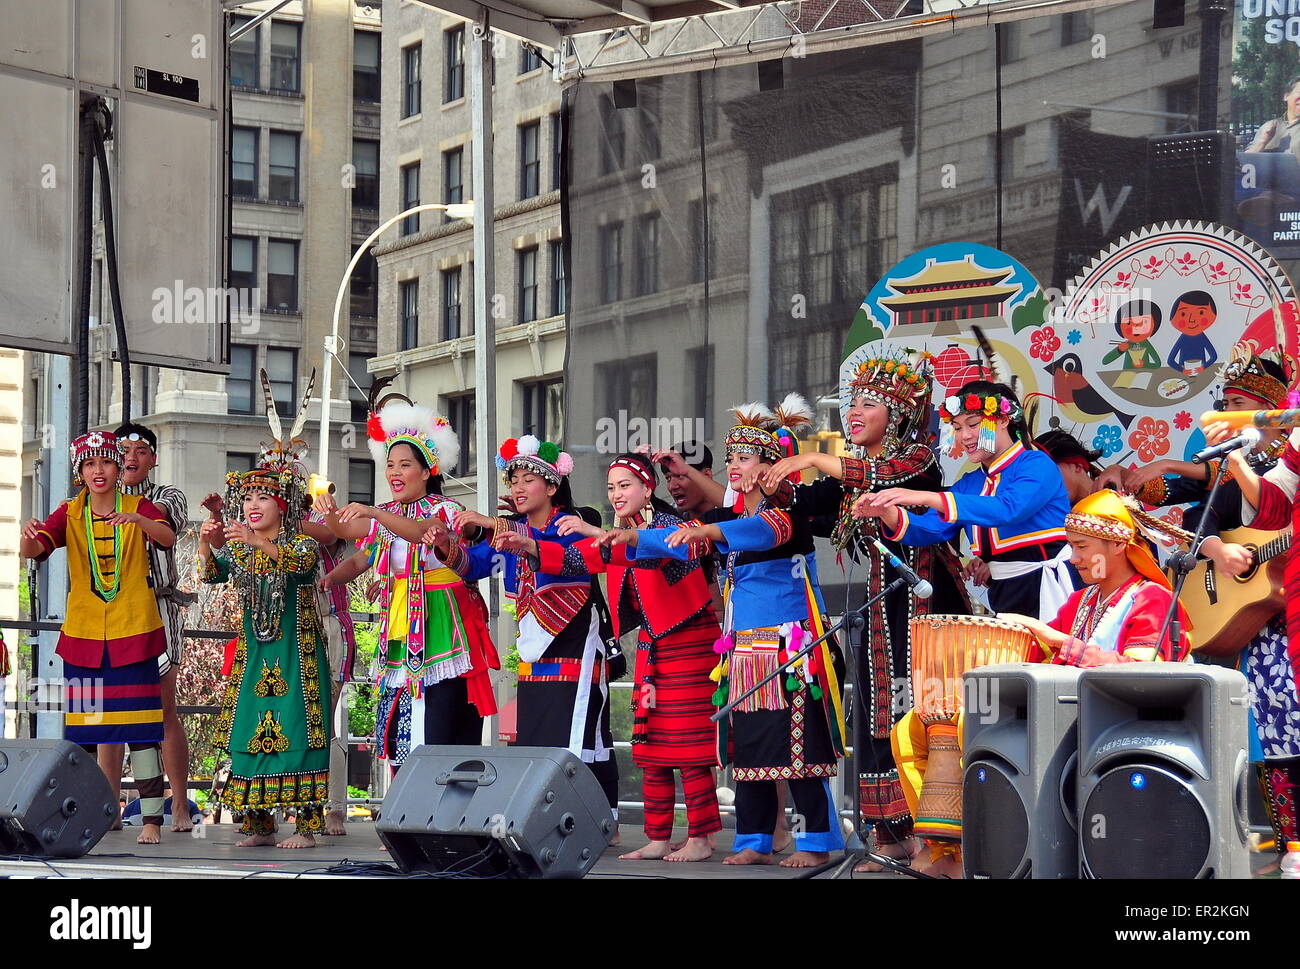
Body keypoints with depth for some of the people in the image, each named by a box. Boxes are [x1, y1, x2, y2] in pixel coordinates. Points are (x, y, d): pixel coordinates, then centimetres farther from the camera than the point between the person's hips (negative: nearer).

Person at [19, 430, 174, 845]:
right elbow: (31, 550, -10)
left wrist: (137, 519, -40)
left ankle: (151, 819, -2)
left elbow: (168, 537, -20)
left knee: (141, 728, -4)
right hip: (83, 635, 2)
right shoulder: (69, 515, 5)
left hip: (134, 632, -2)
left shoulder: (139, 507, 0)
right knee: (82, 729, 4)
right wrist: (29, 534, -34)